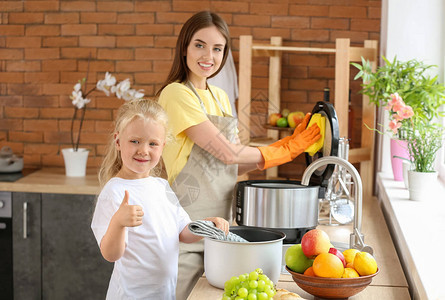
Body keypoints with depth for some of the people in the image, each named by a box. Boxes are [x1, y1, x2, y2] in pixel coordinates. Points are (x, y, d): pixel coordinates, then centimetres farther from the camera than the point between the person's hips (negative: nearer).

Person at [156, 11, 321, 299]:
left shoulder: (220, 97, 13)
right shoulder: (176, 94, -12)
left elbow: (237, 165, 12)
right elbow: (228, 154, -15)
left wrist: (290, 144, 4)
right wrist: (285, 151, -3)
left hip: (219, 223, 7)